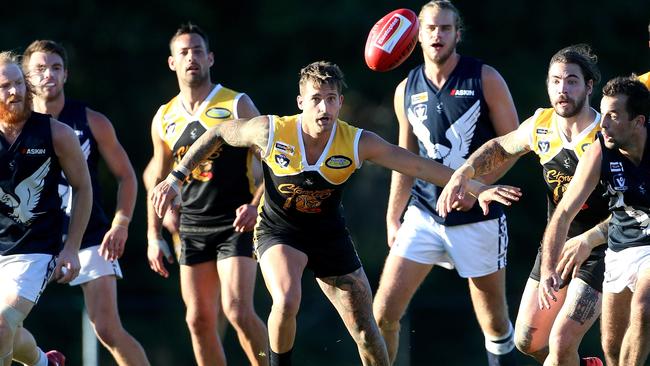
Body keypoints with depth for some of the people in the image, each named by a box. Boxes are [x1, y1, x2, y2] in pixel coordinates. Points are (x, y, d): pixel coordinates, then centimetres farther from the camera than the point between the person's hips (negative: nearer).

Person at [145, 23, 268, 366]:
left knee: (238, 311, -18)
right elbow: (159, 180, 18)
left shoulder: (238, 105, -3)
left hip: (236, 225, -5)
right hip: (193, 230, 5)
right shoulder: (164, 119, 9)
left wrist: (256, 205, -19)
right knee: (199, 320, 2)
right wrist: (153, 236, 12)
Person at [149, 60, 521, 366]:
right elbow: (219, 134, -4)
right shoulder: (271, 131, -22)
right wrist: (176, 178, -1)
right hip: (279, 231, -2)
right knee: (287, 302, -33)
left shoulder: (358, 143, -20)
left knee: (367, 332, 1)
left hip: (330, 235, 2)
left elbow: (420, 166, -17)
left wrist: (478, 188, -23)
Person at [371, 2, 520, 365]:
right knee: (384, 313, -7)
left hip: (478, 217, -3)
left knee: (495, 323, 6)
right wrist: (392, 220, 14)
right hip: (423, 214, 3)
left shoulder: (485, 79, -6)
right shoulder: (407, 90, 6)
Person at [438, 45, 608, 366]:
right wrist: (462, 174, 2)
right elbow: (500, 147, 18)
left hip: (599, 251, -7)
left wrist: (587, 241, -35)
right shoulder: (540, 126, -4)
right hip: (555, 243, 7)